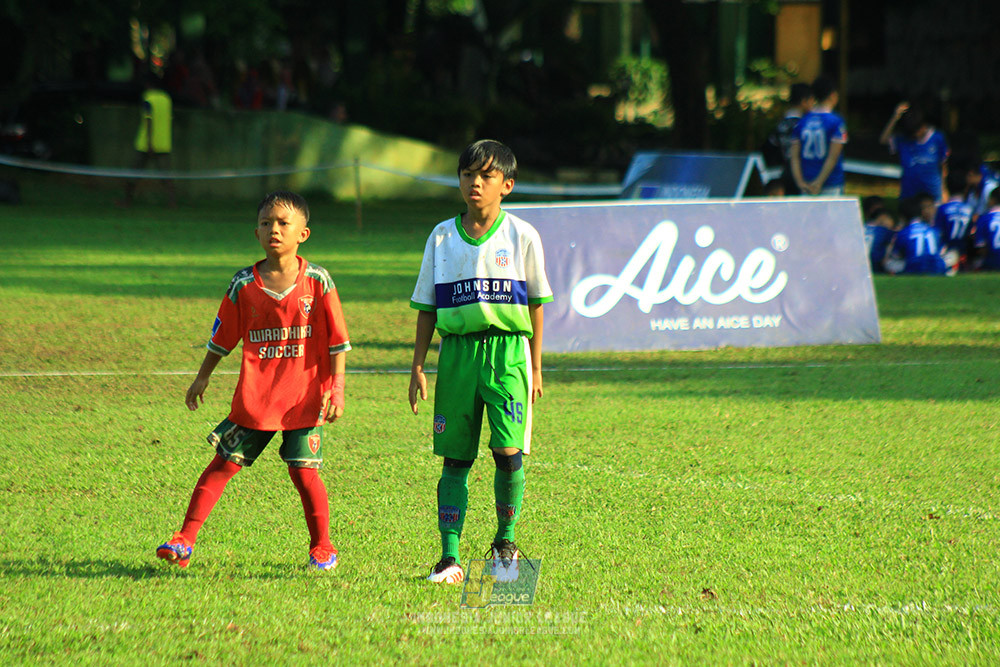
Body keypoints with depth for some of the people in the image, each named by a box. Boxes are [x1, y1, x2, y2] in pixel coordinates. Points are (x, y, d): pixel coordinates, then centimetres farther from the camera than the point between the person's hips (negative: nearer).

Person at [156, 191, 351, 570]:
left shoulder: (317, 281, -2)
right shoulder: (244, 285, 2)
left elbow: (337, 341, 1)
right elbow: (222, 338, 14)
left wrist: (337, 388, -5)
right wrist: (202, 378, 18)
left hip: (304, 397, -2)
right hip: (254, 398, 2)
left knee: (303, 471, -4)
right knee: (223, 464, 0)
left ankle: (322, 548, 15)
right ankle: (184, 540, 3)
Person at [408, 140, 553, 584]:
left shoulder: (522, 237, 3)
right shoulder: (442, 238, 8)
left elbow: (536, 306, 8)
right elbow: (426, 309, 12)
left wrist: (535, 368, 6)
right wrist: (418, 367, 7)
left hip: (507, 351, -2)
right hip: (457, 350, 2)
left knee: (508, 451, -11)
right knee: (455, 458, 1)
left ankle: (505, 540, 10)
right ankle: (449, 556, 2)